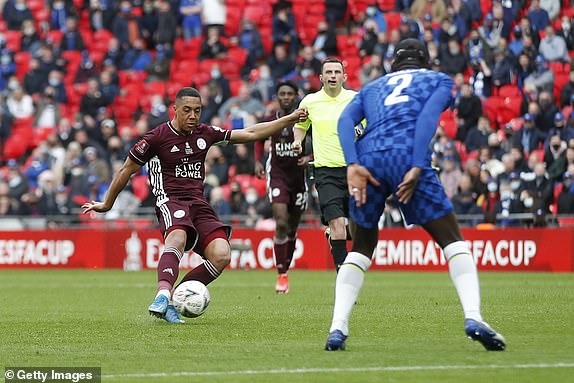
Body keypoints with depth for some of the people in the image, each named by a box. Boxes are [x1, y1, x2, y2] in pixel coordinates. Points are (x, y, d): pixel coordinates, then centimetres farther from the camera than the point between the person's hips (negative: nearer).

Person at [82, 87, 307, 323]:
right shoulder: (157, 137, -1)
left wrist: (290, 119, 16)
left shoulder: (204, 134, 13)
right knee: (178, 238, -39)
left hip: (198, 204, 5)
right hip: (170, 201, -5)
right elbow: (127, 170, 10)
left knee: (221, 255, -20)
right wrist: (106, 205, 19)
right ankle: (163, 294, -58)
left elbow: (250, 134, 19)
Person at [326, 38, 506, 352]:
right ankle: (473, 317, -14)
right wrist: (418, 168, -8)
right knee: (452, 240, 5)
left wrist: (353, 165, -2)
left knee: (361, 248, 18)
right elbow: (428, 116, 2)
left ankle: (337, 328, 4)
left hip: (368, 158, 3)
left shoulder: (373, 86, 32)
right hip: (406, 156, -3)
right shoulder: (439, 80, 25)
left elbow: (345, 120, 11)